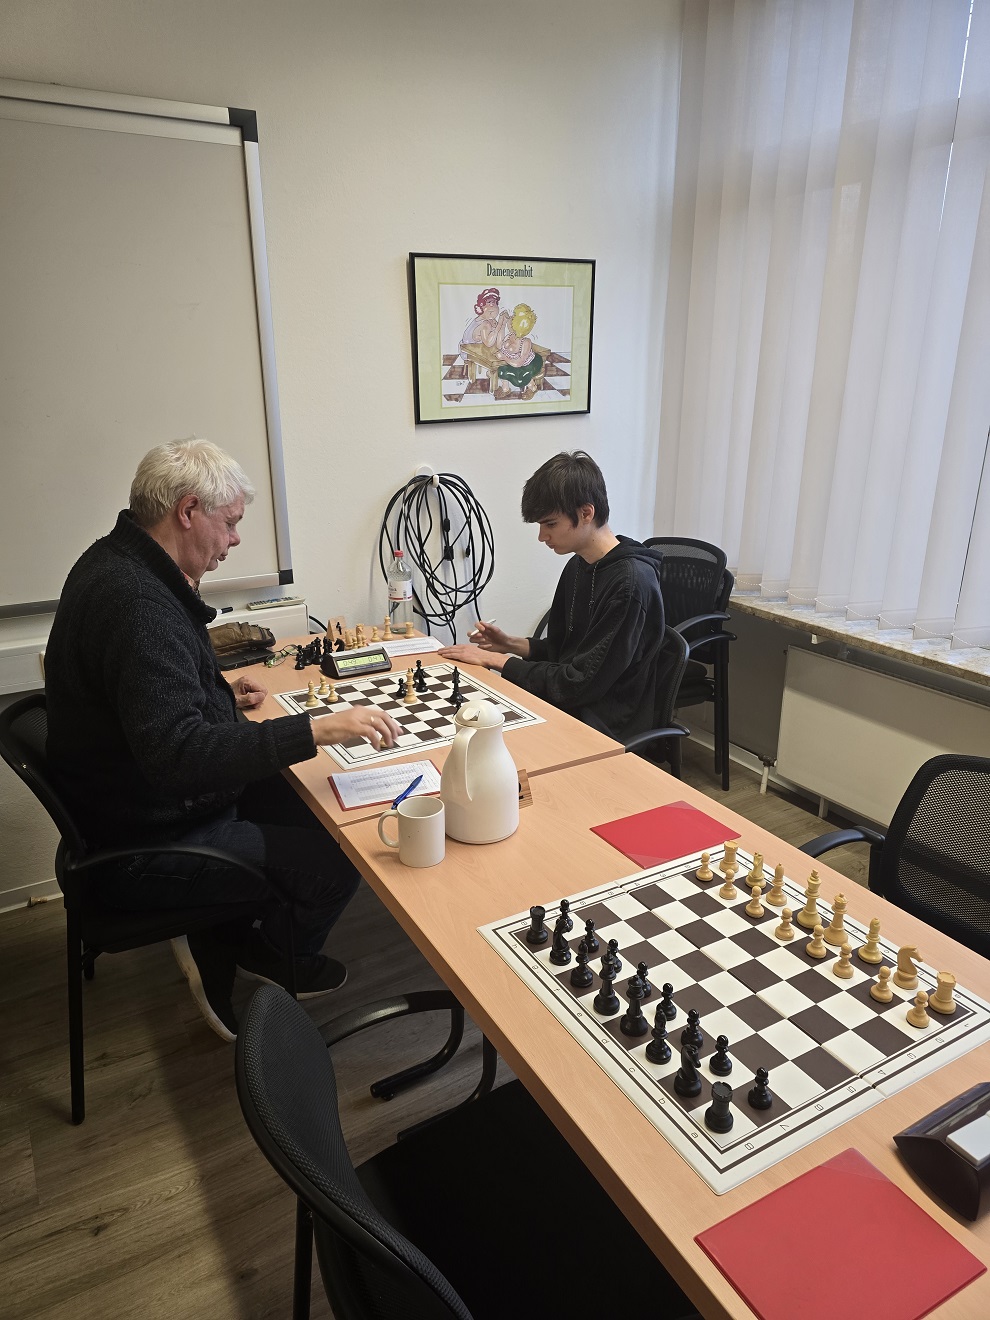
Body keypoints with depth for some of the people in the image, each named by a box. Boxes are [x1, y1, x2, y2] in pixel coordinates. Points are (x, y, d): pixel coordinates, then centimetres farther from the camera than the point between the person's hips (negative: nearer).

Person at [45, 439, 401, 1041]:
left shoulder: (118, 562, 5)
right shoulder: (135, 602, -30)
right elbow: (178, 753, -38)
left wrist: (219, 690, 10)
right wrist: (316, 730, -40)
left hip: (144, 803, 10)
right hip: (146, 849, -10)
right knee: (339, 859, -11)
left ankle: (224, 942, 18)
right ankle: (266, 961, 17)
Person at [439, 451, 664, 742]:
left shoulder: (631, 582, -21)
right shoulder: (578, 566, 6)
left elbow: (580, 684, -21)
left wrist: (496, 660, -13)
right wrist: (510, 644, -1)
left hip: (605, 728, -7)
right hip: (565, 707, 7)